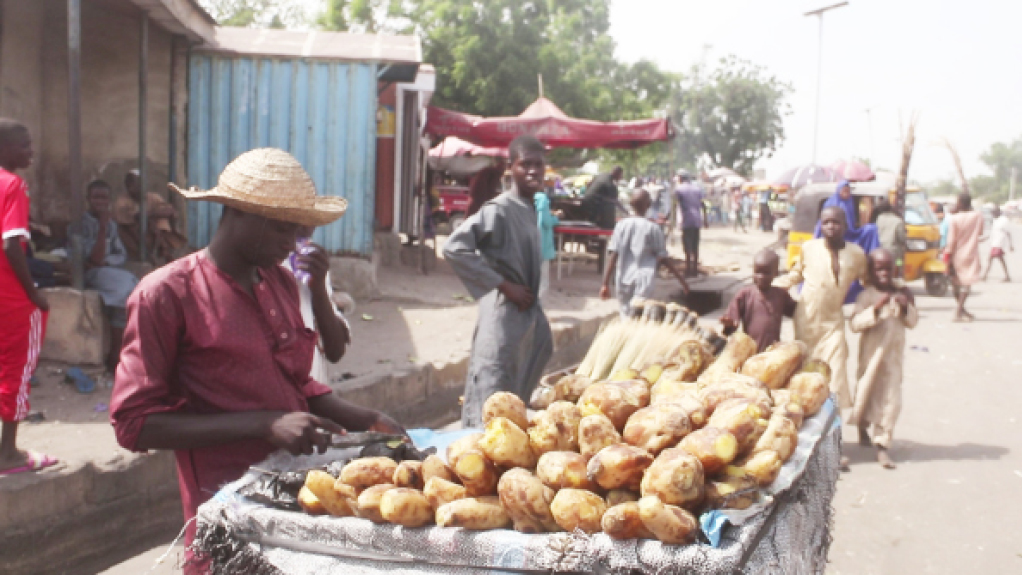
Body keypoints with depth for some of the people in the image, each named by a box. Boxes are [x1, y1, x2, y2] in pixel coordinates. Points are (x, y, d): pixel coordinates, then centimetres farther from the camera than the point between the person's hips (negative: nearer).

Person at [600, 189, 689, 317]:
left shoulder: (622, 225, 1)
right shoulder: (653, 228, -3)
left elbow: (613, 256, -2)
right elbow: (664, 258, -1)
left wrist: (605, 283, 0)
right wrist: (681, 278, 7)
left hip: (623, 281, 3)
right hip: (643, 281, -3)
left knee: (626, 317, 15)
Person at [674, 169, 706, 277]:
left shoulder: (678, 189, -5)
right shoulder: (697, 187, 11)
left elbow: (674, 204, -14)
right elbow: (703, 204, 9)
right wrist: (705, 218, 14)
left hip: (686, 221, -5)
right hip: (697, 221, 5)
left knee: (688, 247, -3)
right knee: (695, 246, 13)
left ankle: (688, 270, -4)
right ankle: (695, 269, 17)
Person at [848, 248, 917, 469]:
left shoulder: (902, 293, 4)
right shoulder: (867, 296, -8)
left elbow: (913, 322, 7)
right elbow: (854, 324, -17)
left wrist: (907, 307, -12)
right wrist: (875, 309, -27)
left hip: (893, 356, 2)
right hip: (871, 354, -2)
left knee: (891, 401, -1)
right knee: (865, 393, 13)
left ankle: (882, 446, 4)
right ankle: (862, 428, 41)